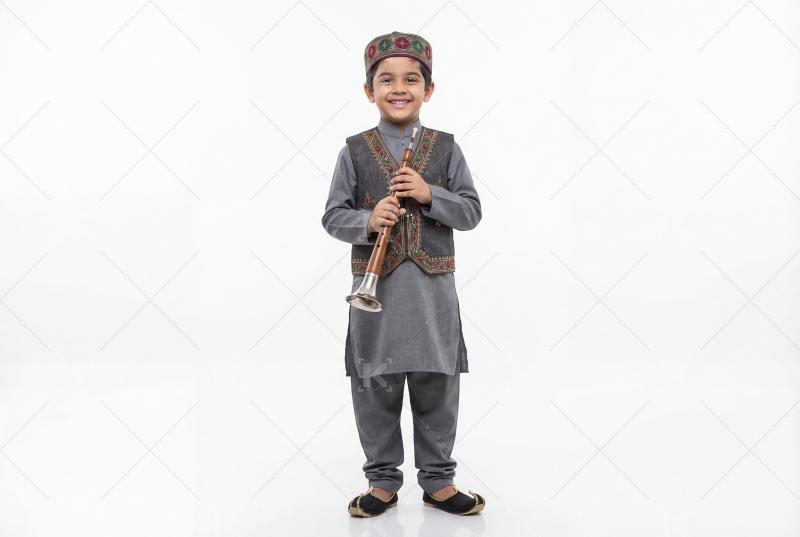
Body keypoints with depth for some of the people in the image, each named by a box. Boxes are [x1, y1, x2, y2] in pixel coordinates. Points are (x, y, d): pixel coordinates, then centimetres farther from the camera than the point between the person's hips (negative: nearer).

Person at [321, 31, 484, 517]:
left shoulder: (446, 148, 4)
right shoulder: (355, 151, 3)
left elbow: (471, 212, 2)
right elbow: (333, 217, 3)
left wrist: (429, 194, -14)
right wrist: (368, 220, -17)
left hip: (432, 288, 1)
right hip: (375, 288, 0)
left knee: (437, 388, 9)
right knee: (376, 390, 7)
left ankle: (438, 480, 26)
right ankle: (383, 480, 25)